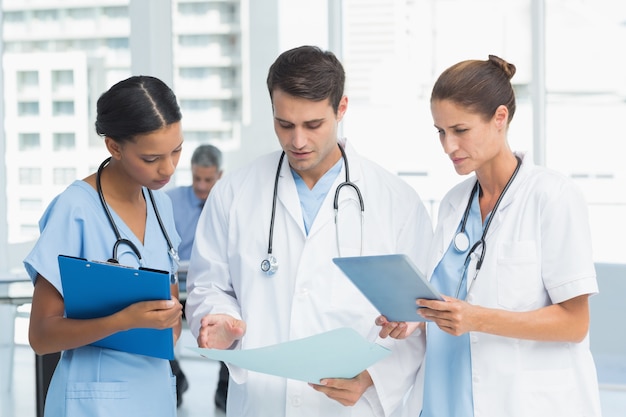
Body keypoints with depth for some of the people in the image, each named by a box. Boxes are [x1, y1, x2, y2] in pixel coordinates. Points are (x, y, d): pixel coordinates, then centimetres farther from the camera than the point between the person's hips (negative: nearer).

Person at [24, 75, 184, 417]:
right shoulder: (75, 210, -16)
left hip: (155, 389, 6)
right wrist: (124, 321, -28)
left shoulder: (160, 203, 3)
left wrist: (172, 314, -6)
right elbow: (41, 336, -14)